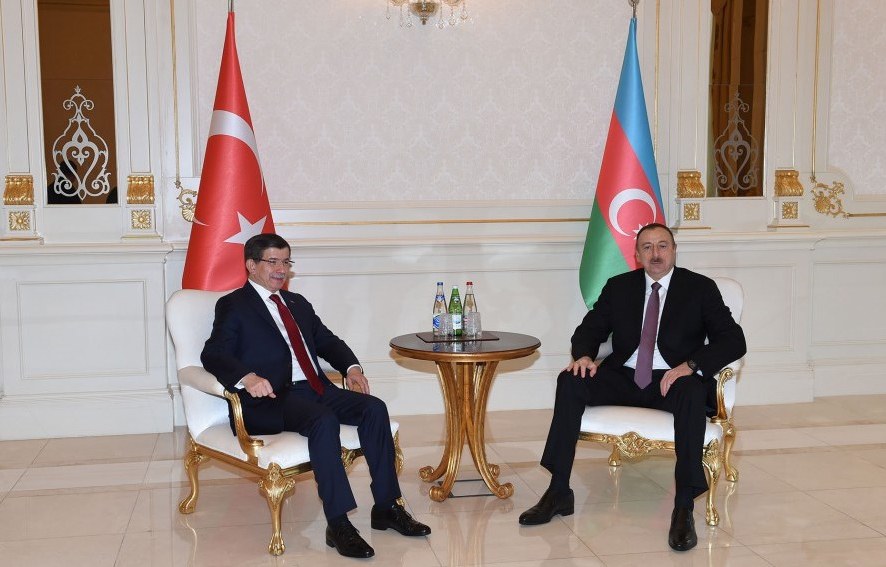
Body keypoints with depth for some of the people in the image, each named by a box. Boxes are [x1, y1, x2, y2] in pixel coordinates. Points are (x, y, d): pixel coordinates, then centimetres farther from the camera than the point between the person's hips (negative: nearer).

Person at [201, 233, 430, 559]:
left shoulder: (298, 303, 27)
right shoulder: (233, 306, 4)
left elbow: (327, 341, 26)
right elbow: (213, 354, -9)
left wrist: (351, 367, 5)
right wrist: (247, 377, -29)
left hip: (315, 389, 7)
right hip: (271, 398, -7)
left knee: (374, 408, -17)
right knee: (324, 420, -35)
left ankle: (387, 507, -12)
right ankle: (338, 524, -32)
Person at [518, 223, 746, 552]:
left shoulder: (701, 288, 2)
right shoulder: (619, 287, 11)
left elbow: (734, 341, -7)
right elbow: (589, 329, 14)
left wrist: (689, 366, -24)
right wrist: (584, 355, -12)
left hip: (673, 380, -3)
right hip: (624, 377, 3)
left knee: (693, 393, -37)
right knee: (570, 381, -22)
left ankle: (684, 508, -33)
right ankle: (559, 492, -19)